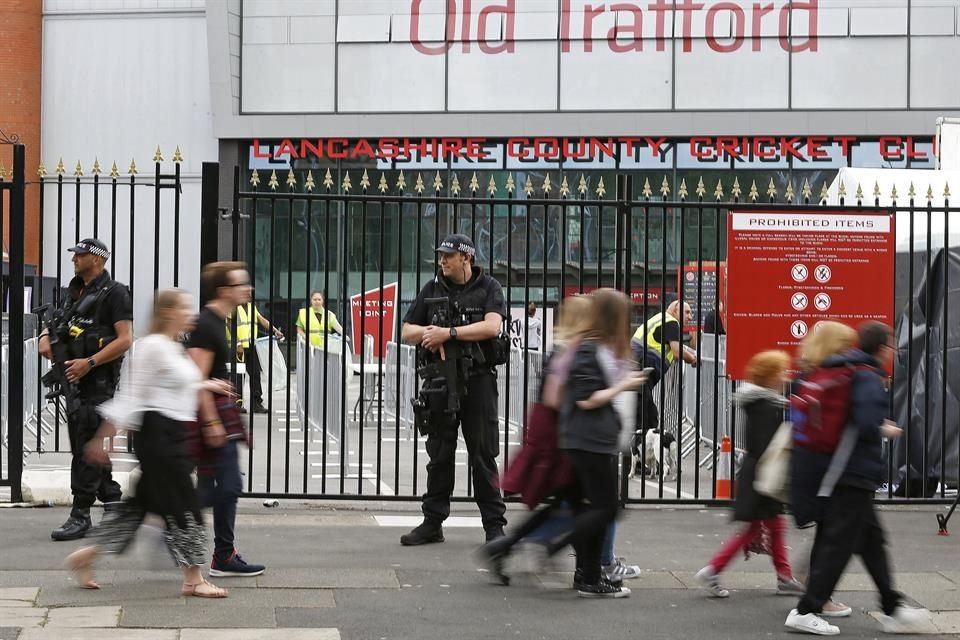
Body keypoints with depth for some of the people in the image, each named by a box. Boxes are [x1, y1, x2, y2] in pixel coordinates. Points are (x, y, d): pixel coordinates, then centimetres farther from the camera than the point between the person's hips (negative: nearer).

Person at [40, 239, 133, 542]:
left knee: (86, 448, -9)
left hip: (98, 380, -9)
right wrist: (46, 336, 3)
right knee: (85, 446, 13)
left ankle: (80, 515, -6)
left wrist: (90, 363, -22)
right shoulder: (75, 290, 16)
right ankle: (114, 503, 22)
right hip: (75, 378, 9)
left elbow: (125, 340, -16)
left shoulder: (114, 293, -9)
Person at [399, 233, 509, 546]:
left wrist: (449, 333, -18)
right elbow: (407, 331, 11)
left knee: (484, 455, 0)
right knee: (439, 455, 8)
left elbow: (492, 326, -15)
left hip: (478, 381, -3)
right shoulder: (432, 289, 11)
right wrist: (429, 334, -11)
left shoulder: (488, 288, 1)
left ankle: (494, 525, 6)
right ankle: (432, 523, 14)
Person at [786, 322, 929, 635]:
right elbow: (866, 425, -26)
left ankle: (892, 610, 22)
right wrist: (884, 431, -6)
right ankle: (806, 612, -4)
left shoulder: (844, 371, 12)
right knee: (839, 544, -5)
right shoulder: (869, 378, -15)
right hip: (855, 474, -10)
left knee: (871, 538, 15)